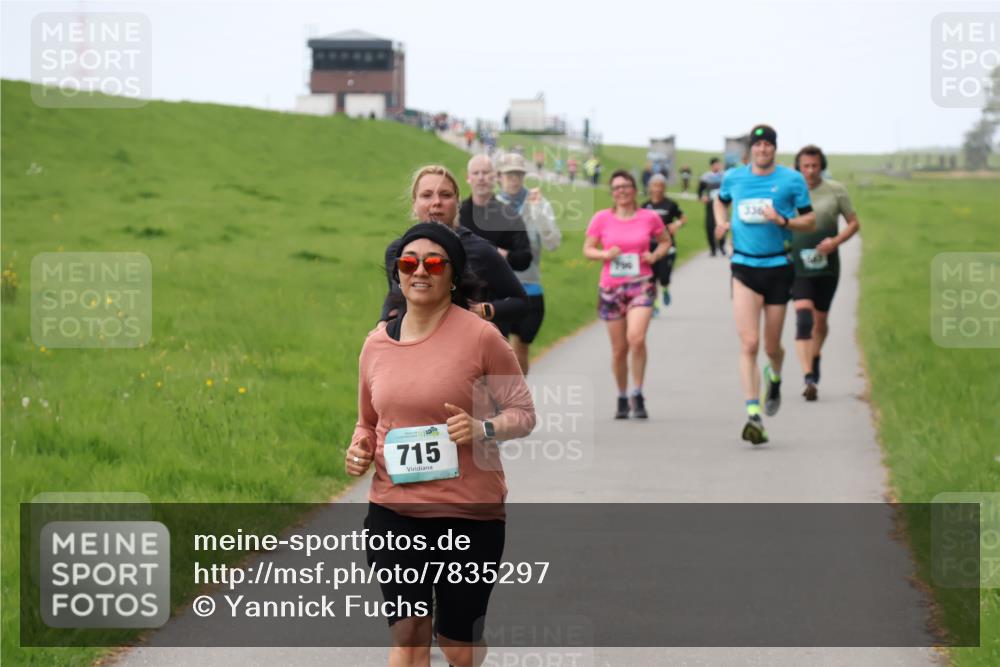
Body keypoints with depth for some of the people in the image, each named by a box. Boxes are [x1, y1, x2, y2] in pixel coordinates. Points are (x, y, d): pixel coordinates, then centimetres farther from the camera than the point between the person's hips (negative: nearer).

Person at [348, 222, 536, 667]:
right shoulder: (376, 343, 7)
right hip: (393, 510, 3)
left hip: (470, 513, -3)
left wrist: (484, 429, -21)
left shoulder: (480, 336, -7)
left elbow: (523, 411, -1)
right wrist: (359, 447, 0)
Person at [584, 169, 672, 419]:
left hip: (641, 285, -1)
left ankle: (638, 395, -10)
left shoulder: (649, 217, 1)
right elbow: (587, 249, 5)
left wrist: (655, 256, -4)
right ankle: (622, 398, 24)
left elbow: (665, 241, 15)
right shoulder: (602, 218, 0)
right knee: (619, 349, 6)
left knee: (636, 338, -22)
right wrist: (605, 254, -15)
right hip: (611, 288, 1)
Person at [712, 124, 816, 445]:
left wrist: (784, 221, -15)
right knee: (749, 344, -13)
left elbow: (811, 221, 3)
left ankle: (774, 378, 46)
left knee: (771, 347, 9)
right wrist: (721, 222, 7)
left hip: (778, 267, 0)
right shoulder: (733, 177, 5)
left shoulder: (792, 180, -1)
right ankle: (753, 416, -16)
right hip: (744, 267, 0)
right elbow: (721, 200, 27)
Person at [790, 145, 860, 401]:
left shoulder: (836, 191, 1)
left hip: (826, 267, 2)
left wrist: (836, 241, -12)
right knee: (804, 317, -18)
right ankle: (810, 378, -25)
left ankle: (815, 360, 43)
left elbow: (854, 223, 5)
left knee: (820, 320, 14)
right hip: (798, 266, -2)